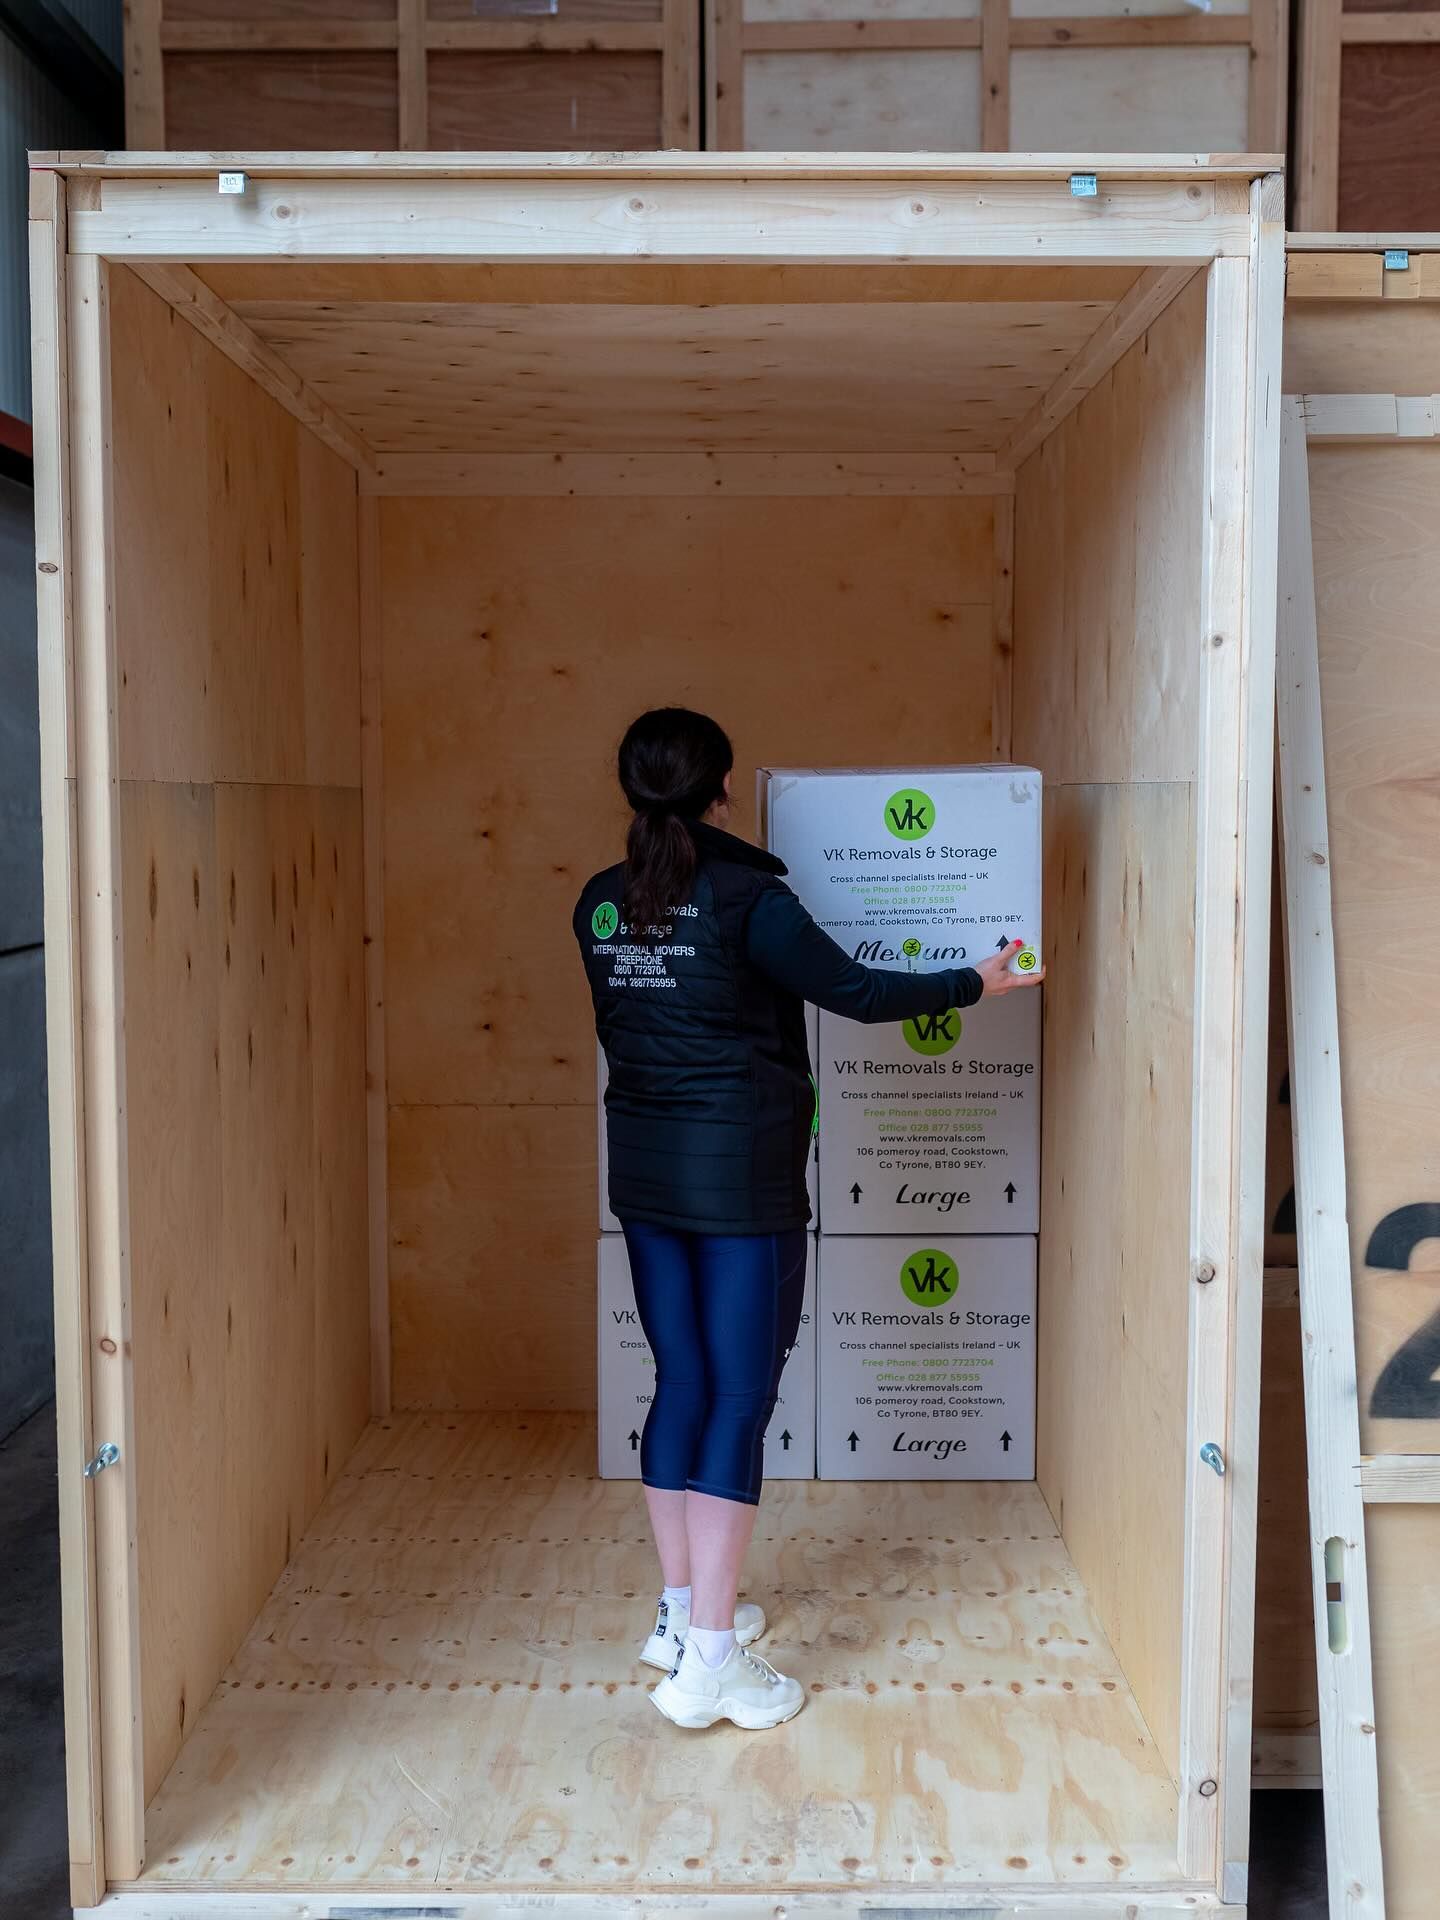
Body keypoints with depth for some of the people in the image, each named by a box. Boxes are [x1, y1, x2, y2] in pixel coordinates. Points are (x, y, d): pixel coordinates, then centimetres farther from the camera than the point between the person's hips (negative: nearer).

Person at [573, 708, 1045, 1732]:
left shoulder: (601, 904, 4)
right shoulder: (747, 897, -15)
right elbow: (855, 991, -9)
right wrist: (974, 982, 4)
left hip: (645, 1171, 7)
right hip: (741, 1175, -7)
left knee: (683, 1382, 16)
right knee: (741, 1398, 0)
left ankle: (682, 1610, 27)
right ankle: (709, 1659, 2)